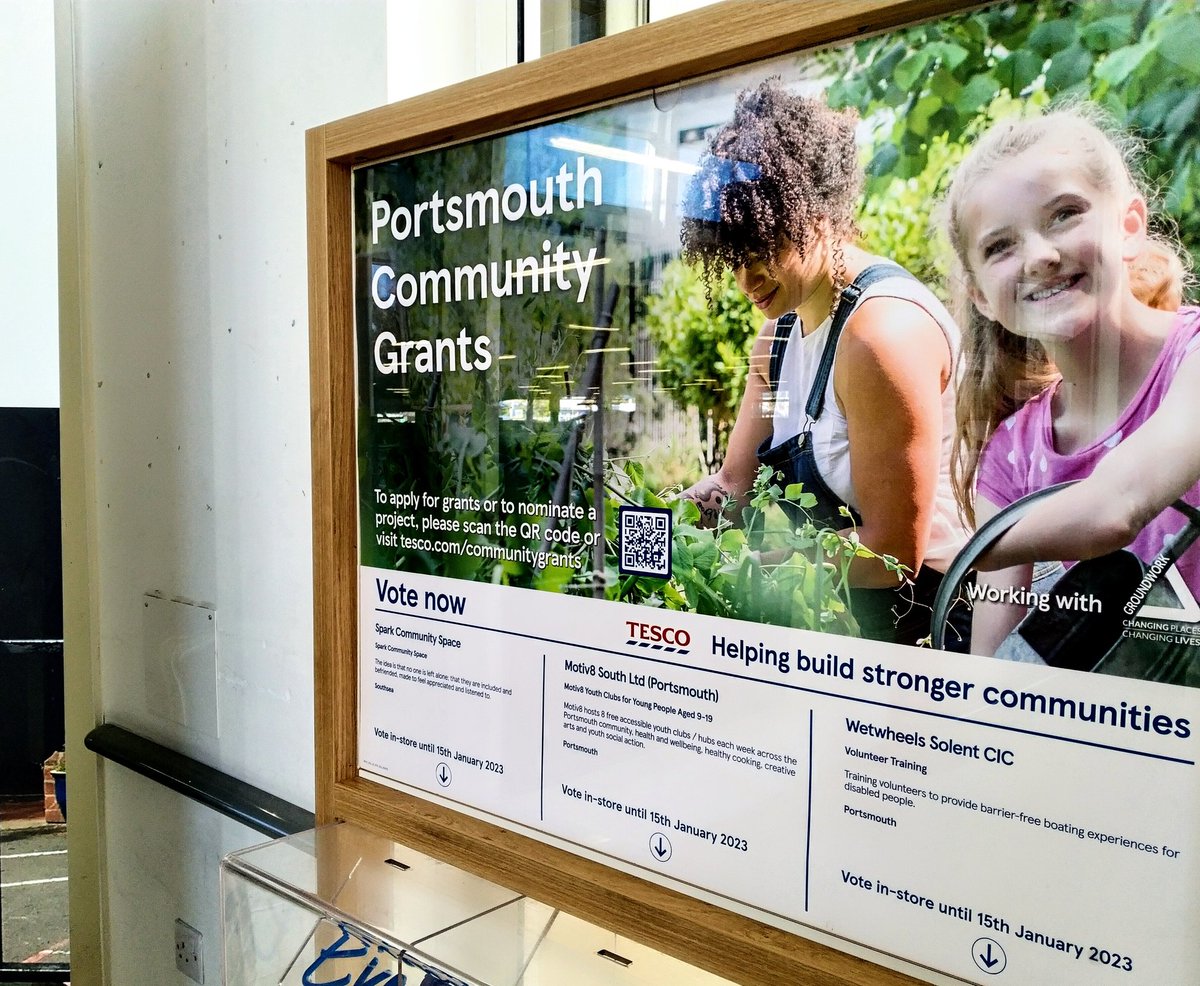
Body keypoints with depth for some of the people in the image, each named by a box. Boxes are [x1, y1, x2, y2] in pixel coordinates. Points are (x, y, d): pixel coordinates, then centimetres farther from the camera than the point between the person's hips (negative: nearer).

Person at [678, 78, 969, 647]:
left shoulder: (883, 331, -22)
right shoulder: (779, 332, 7)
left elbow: (895, 549, -21)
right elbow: (735, 482, 7)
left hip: (920, 620, -7)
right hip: (840, 611, 8)